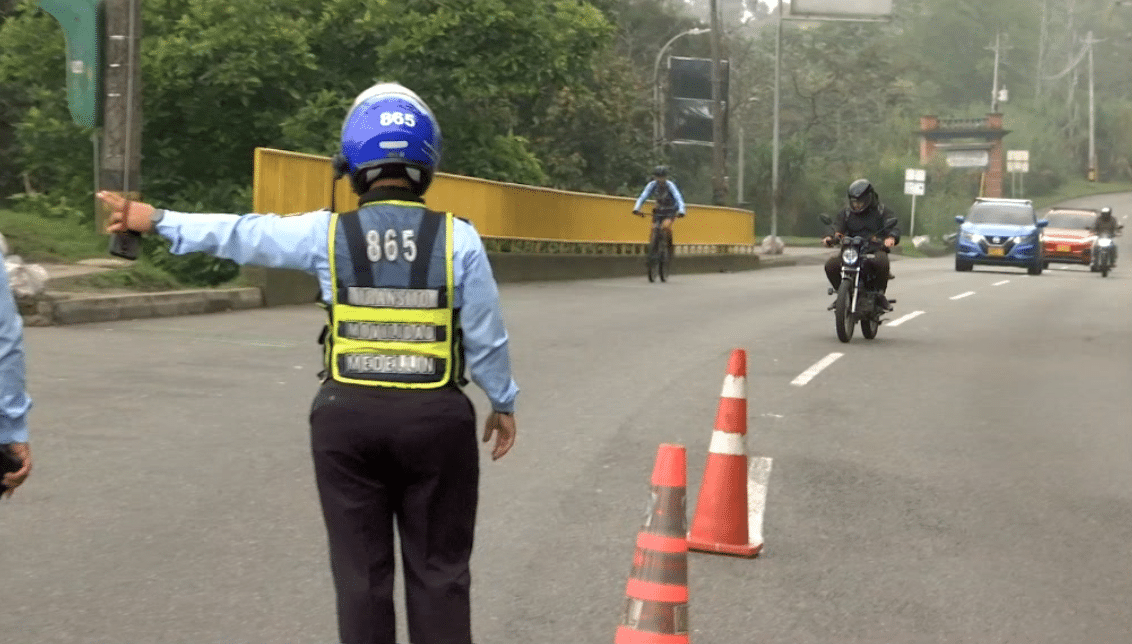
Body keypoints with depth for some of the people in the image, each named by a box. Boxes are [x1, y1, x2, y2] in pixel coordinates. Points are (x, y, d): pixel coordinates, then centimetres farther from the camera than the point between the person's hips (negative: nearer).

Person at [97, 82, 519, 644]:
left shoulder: (326, 234, -4)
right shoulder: (458, 239, -5)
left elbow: (239, 234, 7)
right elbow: (485, 337, 1)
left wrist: (158, 220, 20)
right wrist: (502, 402, 17)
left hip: (348, 415, 1)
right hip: (436, 417, -1)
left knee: (361, 572, 10)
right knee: (438, 570, 9)